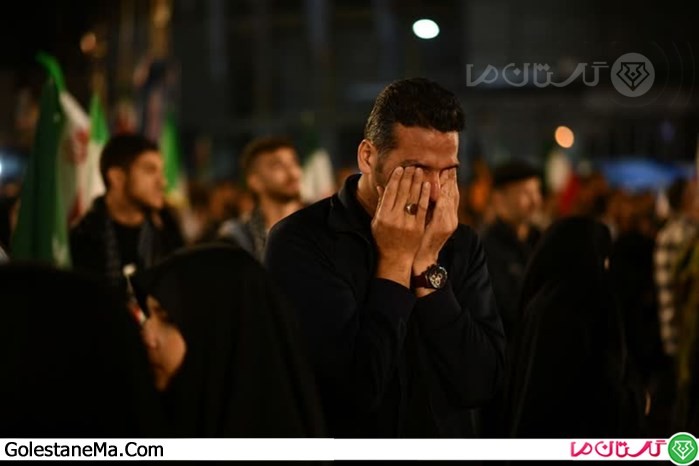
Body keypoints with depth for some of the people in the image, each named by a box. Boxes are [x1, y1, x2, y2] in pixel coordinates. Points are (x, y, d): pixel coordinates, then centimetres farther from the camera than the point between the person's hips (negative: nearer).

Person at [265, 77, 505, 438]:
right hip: (344, 453, -3)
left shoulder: (461, 246, 1)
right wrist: (395, 263, -15)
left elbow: (478, 385, -9)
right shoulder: (300, 242, -12)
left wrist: (427, 267, -14)